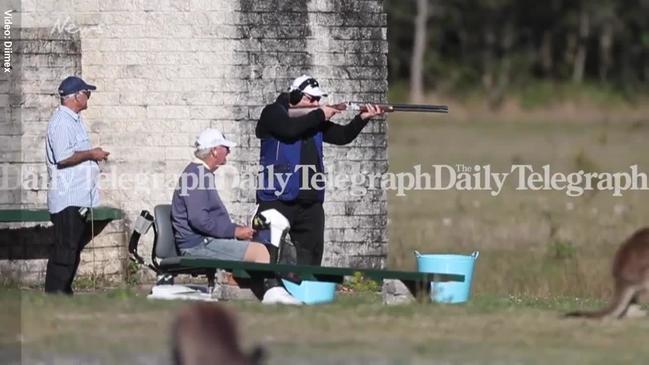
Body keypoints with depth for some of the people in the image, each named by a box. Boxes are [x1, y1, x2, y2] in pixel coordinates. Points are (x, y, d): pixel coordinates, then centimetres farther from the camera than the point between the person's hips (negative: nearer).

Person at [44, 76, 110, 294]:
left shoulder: (75, 120, 18)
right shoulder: (61, 122, -15)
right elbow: (63, 157, -24)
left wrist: (93, 155, 14)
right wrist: (90, 154, -14)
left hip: (80, 198, 10)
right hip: (67, 199, -10)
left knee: (75, 246, 13)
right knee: (65, 249, -10)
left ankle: (64, 293, 18)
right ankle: (54, 295, -8)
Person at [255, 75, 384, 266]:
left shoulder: (315, 120, 16)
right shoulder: (273, 113, -2)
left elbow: (342, 136, 12)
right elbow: (290, 128, -21)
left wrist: (362, 118, -4)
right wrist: (319, 115, -11)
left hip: (310, 203, 6)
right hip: (277, 200, -6)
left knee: (311, 255, 4)